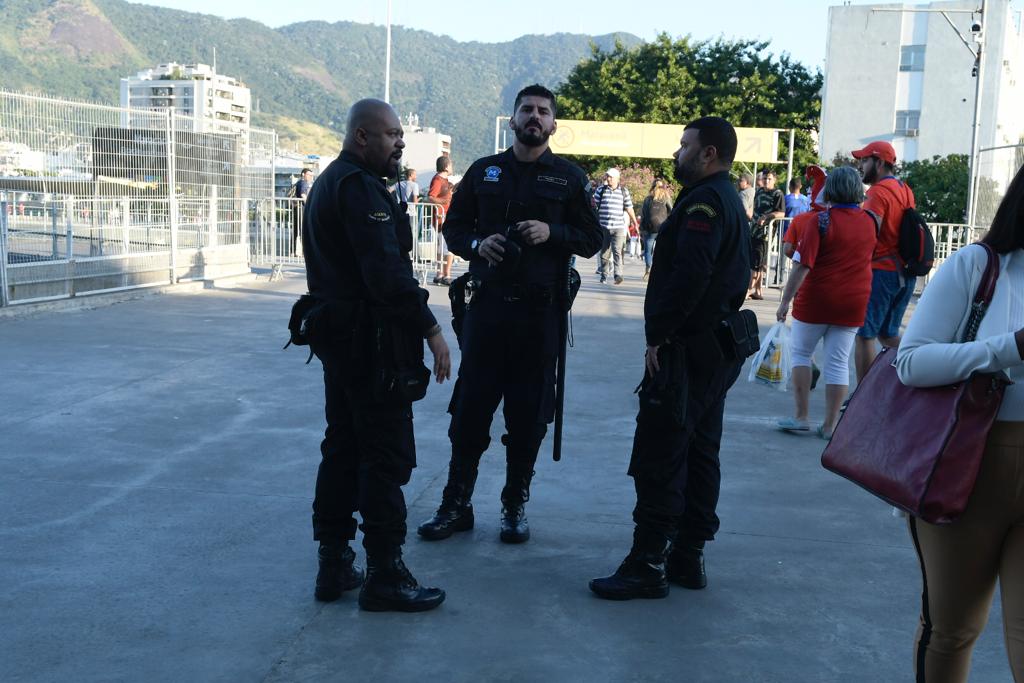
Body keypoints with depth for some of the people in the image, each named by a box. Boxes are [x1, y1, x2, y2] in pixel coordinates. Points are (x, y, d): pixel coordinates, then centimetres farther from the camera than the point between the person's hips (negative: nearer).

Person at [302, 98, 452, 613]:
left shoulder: (328, 182, 17)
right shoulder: (360, 187, -16)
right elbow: (386, 271, -25)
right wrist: (430, 328, -21)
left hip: (336, 335, 11)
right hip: (369, 342, -11)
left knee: (342, 448, 15)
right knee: (387, 455, -4)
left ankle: (334, 565, 22)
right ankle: (384, 575, 1)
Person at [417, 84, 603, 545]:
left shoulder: (569, 177, 6)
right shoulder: (484, 172, 10)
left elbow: (592, 240, 6)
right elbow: (454, 227, 14)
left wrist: (552, 233, -12)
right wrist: (476, 244, -7)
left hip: (540, 311, -1)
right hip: (487, 304, 1)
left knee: (528, 416, 5)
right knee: (469, 409, 3)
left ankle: (515, 507, 20)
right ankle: (456, 506, 15)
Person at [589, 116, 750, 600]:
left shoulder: (704, 201, -14)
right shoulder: (730, 201, 19)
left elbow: (688, 276, -25)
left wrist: (658, 336, -19)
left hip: (687, 350, -11)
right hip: (717, 350, 11)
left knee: (657, 457, -8)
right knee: (699, 454, 13)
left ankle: (648, 564, -5)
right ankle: (688, 558, 21)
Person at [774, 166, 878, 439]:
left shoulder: (819, 220, -14)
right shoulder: (870, 222, 2)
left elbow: (802, 265, -18)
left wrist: (786, 299, -14)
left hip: (816, 301, -4)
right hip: (853, 304, 4)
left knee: (800, 353, 12)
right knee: (838, 362, 7)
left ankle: (801, 417, 9)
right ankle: (830, 425, 9)